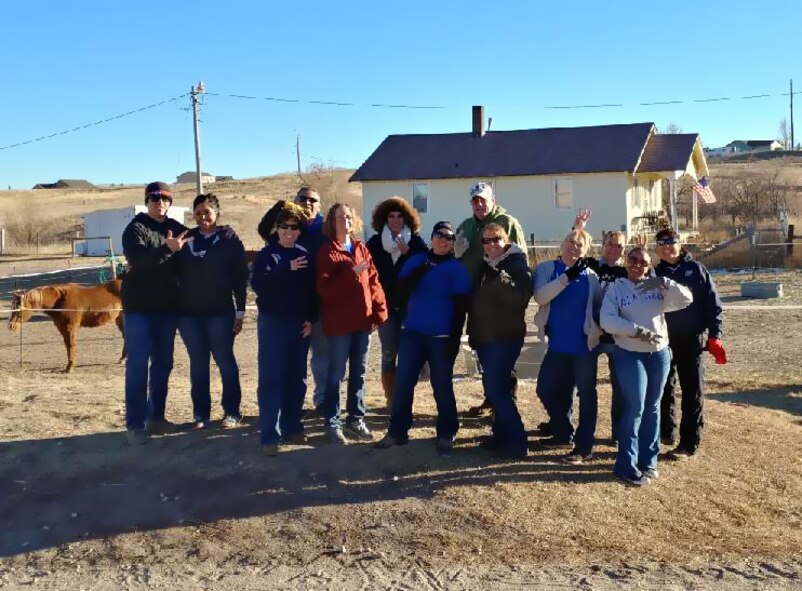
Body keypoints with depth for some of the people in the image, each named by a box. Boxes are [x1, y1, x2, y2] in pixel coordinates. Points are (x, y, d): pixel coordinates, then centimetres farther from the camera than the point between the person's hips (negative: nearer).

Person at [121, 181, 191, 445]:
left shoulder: (177, 229, 8)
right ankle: (135, 423, 1)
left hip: (167, 307, 5)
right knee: (137, 366, -2)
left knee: (163, 364, 11)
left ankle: (156, 416, 22)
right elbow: (137, 257, -24)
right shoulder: (135, 228, -6)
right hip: (139, 307, -5)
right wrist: (167, 249, -36)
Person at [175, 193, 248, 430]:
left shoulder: (229, 240, -3)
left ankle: (231, 412, 12)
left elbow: (240, 278, -3)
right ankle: (200, 413, 16)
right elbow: (176, 273, 11)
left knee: (225, 361, 3)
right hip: (188, 313, 3)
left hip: (220, 313, -3)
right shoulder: (186, 239, 6)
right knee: (197, 363, 8)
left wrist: (240, 312, -6)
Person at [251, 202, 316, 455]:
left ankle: (292, 428, 21)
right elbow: (258, 284, -17)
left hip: (299, 324, 4)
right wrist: (287, 269, -23)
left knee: (297, 379, 9)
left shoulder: (305, 255, 7)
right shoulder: (267, 254, -3)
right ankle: (269, 436, -2)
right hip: (273, 323, -4)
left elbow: (313, 290, 8)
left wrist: (311, 319, -2)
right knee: (271, 380, -5)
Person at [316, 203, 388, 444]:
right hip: (339, 322, -5)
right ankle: (333, 422, 9)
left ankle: (356, 419, 23)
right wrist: (351, 273, -23)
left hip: (362, 320, 5)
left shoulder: (362, 249, 10)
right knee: (336, 373, 1)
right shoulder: (327, 252, -6)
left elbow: (373, 282, 8)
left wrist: (379, 313, 0)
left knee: (359, 372, 12)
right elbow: (324, 288, -16)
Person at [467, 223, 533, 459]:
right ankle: (501, 435, 22)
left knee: (496, 388, -12)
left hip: (505, 337, -8)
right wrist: (473, 332, 17)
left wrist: (500, 277, -32)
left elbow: (519, 299, -24)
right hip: (484, 336, 8)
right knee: (493, 387, 12)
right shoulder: (484, 266, 14)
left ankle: (516, 442, -5)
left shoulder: (517, 265, -8)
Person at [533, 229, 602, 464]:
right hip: (557, 344, 3)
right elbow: (540, 296, -17)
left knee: (586, 393, 3)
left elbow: (600, 305, 5)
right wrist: (568, 277, -24)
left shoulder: (591, 274, 0)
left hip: (584, 344, -2)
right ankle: (563, 433, 30)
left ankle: (584, 446, 10)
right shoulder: (546, 269, 1)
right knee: (546, 389, 9)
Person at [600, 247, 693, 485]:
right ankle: (627, 465, 0)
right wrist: (637, 331, -21)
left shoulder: (657, 287, 7)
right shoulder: (616, 288, -1)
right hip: (629, 355, -4)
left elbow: (686, 299, -4)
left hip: (659, 353, 4)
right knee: (635, 408, -9)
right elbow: (607, 320, -12)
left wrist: (664, 283, -17)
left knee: (652, 408, 11)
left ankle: (648, 460, 23)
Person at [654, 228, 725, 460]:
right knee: (663, 389, 12)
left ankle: (689, 444, 6)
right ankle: (666, 431, 29)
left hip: (691, 340, -3)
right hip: (663, 340, 3)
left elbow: (713, 303, -3)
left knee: (693, 392, 1)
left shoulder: (695, 269, -2)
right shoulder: (654, 273, 5)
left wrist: (715, 335, -10)